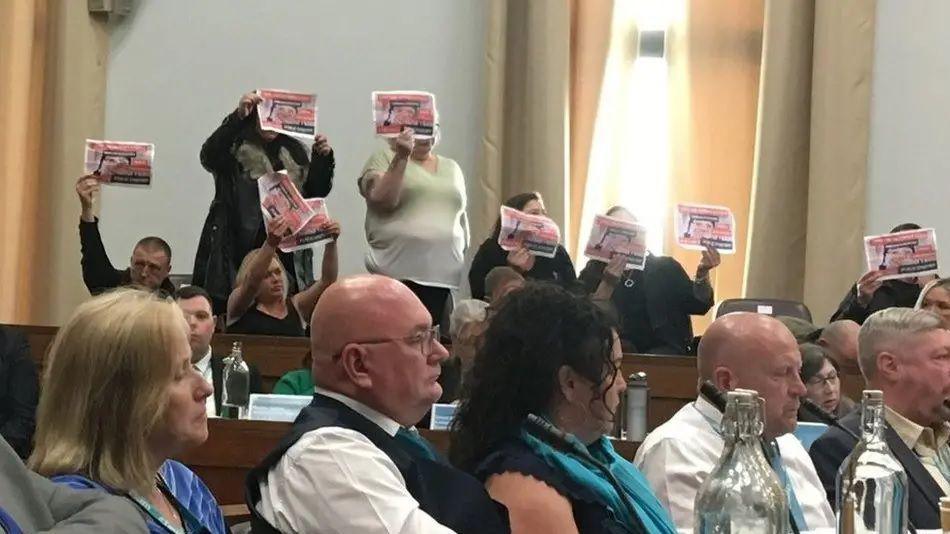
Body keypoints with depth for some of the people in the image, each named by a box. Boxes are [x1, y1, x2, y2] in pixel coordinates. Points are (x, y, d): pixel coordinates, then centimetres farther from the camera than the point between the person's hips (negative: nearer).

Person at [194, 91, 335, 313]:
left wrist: (323, 159, -6)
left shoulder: (294, 151, 17)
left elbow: (317, 192, 13)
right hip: (240, 248, -3)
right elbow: (209, 156, -17)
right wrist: (238, 116, -26)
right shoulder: (235, 147, 4)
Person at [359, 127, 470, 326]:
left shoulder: (451, 167, 20)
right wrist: (401, 157, -15)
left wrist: (463, 253, 16)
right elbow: (382, 201, -11)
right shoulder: (385, 158, 6)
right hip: (398, 273, -4)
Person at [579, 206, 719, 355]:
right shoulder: (594, 271, 14)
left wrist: (702, 274, -15)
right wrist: (607, 284, -18)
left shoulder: (665, 267, 16)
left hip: (665, 352, 0)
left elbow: (698, 306, 4)